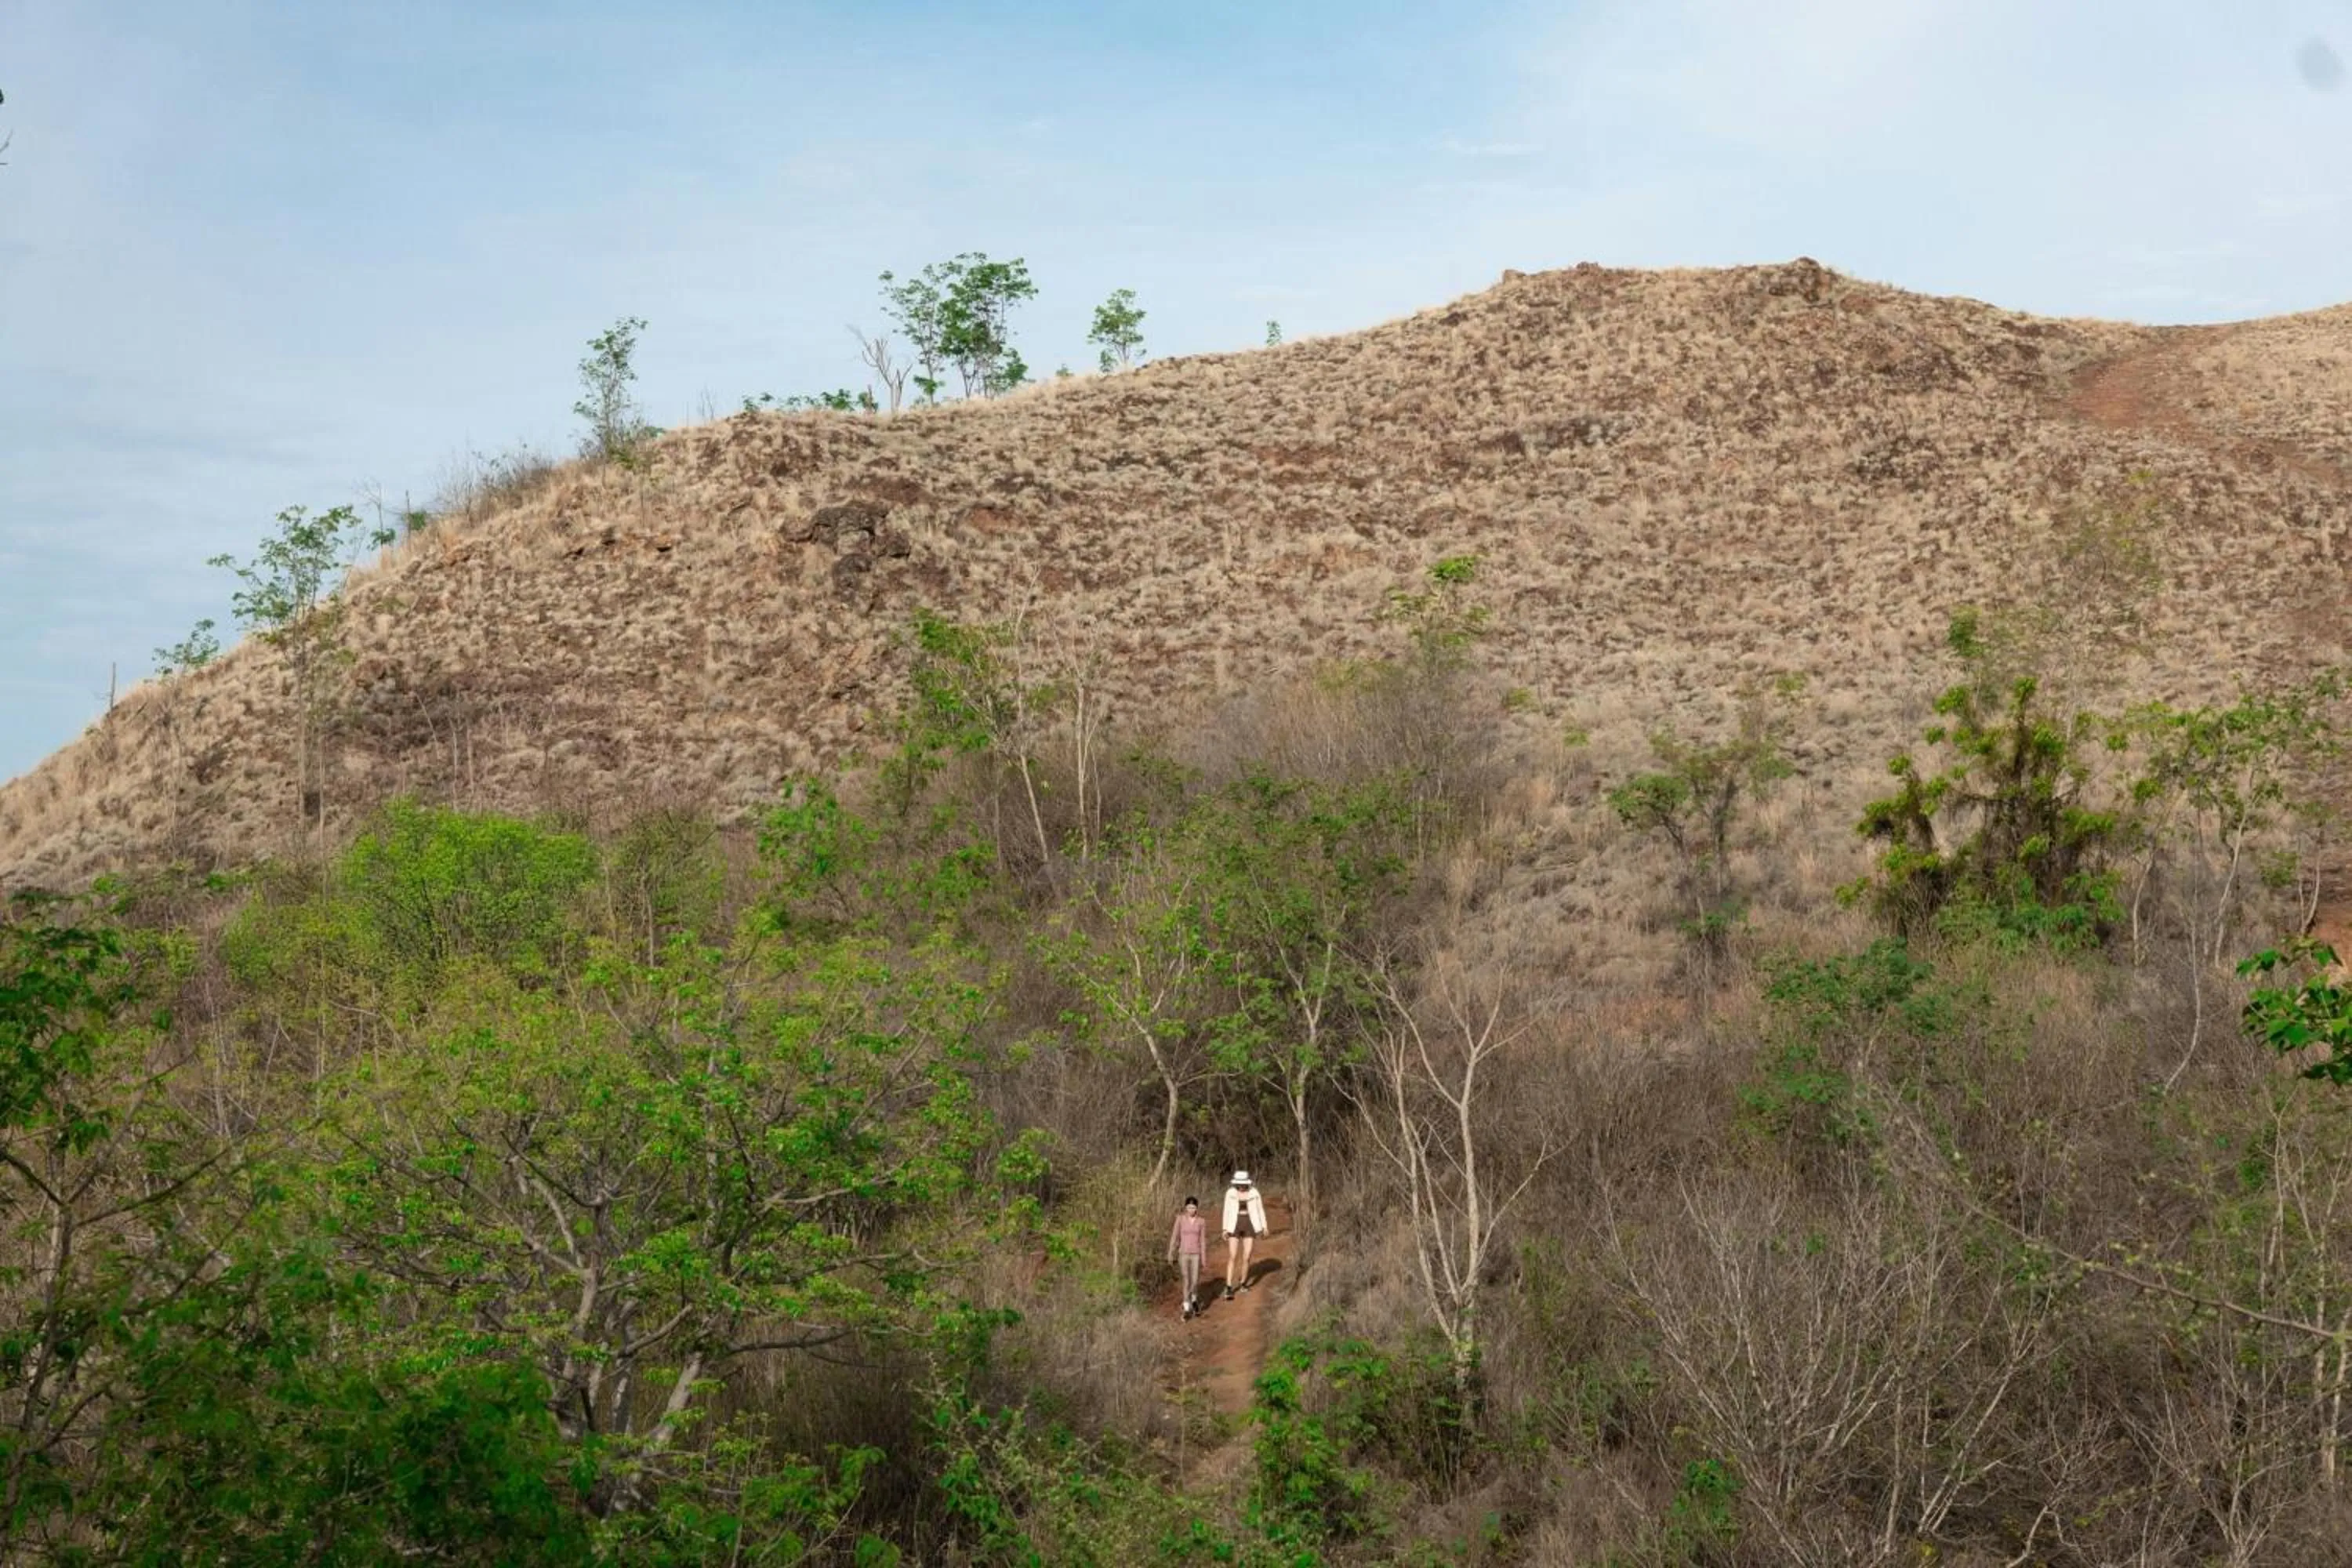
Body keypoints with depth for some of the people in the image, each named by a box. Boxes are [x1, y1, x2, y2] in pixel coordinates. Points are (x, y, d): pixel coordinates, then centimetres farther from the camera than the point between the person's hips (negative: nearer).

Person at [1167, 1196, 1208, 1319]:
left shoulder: (1202, 1222, -3)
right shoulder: (1180, 1220, -4)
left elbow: (1203, 1241, -1)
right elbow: (1175, 1238, -1)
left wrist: (1204, 1258, -1)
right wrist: (1171, 1256, 0)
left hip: (1196, 1255, 0)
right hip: (1184, 1254, 0)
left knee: (1195, 1281, -2)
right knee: (1187, 1281, -2)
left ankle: (1194, 1299, 30)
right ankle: (1187, 1310, 6)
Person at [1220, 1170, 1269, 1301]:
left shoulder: (1254, 1192, -5)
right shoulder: (1230, 1193, -6)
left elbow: (1260, 1210, 4)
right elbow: (1227, 1211, -2)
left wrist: (1264, 1227, 5)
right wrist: (1225, 1229, -7)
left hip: (1250, 1226, 1)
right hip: (1235, 1227, -1)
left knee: (1246, 1258, 3)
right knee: (1232, 1258, -8)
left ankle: (1243, 1283, 27)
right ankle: (1229, 1288, -5)